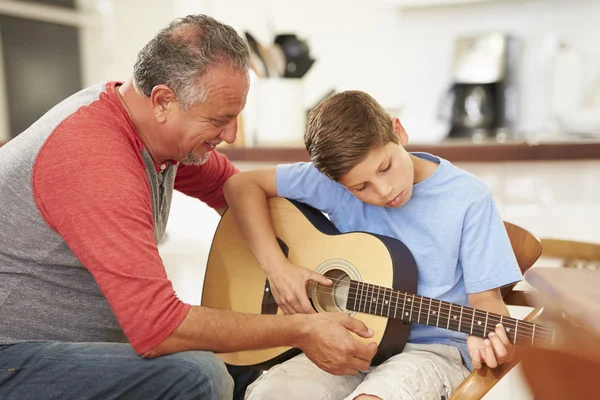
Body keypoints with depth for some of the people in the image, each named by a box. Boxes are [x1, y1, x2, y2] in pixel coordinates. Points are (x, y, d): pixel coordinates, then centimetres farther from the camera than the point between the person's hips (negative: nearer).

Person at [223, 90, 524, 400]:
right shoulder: (333, 180, -6)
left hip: (431, 347, -1)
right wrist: (276, 266, -13)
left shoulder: (468, 198, -10)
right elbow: (242, 185, -2)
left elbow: (484, 296, -6)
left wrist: (485, 337, -28)